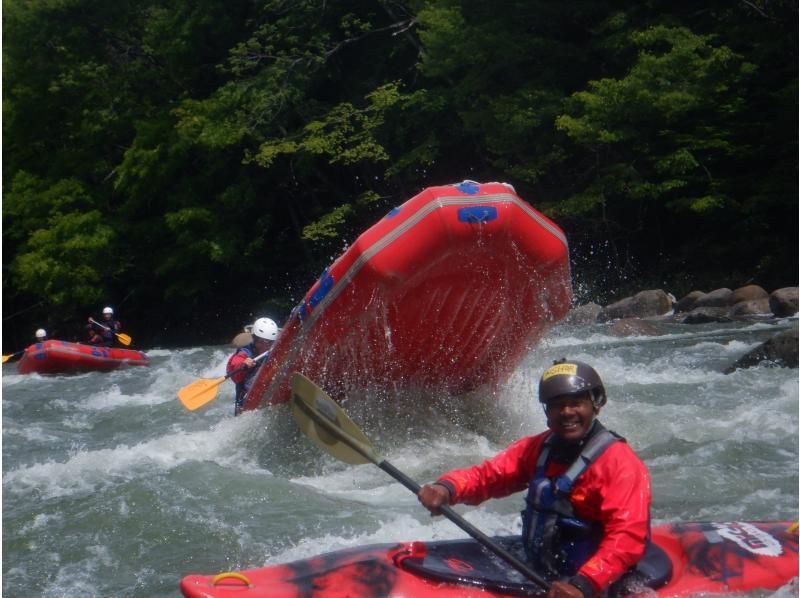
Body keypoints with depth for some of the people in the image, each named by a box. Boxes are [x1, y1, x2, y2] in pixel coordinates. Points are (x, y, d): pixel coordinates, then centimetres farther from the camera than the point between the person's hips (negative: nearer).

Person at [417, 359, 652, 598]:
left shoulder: (620, 462, -15)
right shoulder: (538, 448, 7)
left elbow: (628, 538, -23)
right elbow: (486, 475, 5)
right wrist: (446, 488, -17)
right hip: (534, 568, 7)